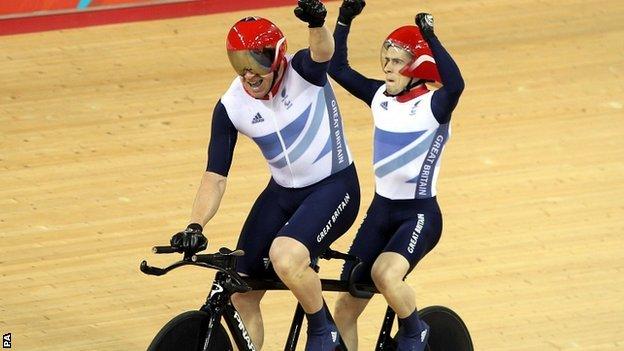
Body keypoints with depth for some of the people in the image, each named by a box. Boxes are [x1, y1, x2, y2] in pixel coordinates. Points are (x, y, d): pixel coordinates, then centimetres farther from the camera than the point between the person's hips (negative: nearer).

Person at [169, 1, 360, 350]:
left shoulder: (303, 72, -19)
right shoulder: (231, 107, -12)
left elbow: (323, 51, -43)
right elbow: (215, 176, -12)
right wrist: (195, 226, -28)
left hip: (334, 187, -5)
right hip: (283, 192, 5)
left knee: (285, 256, -31)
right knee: (241, 293, 2)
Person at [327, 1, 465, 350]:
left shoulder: (433, 106, -13)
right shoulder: (381, 97, 4)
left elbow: (455, 83, -35)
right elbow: (338, 69, 2)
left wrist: (430, 37, -36)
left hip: (419, 215, -7)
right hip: (381, 210, 7)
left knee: (385, 274, -33)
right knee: (346, 305, 4)